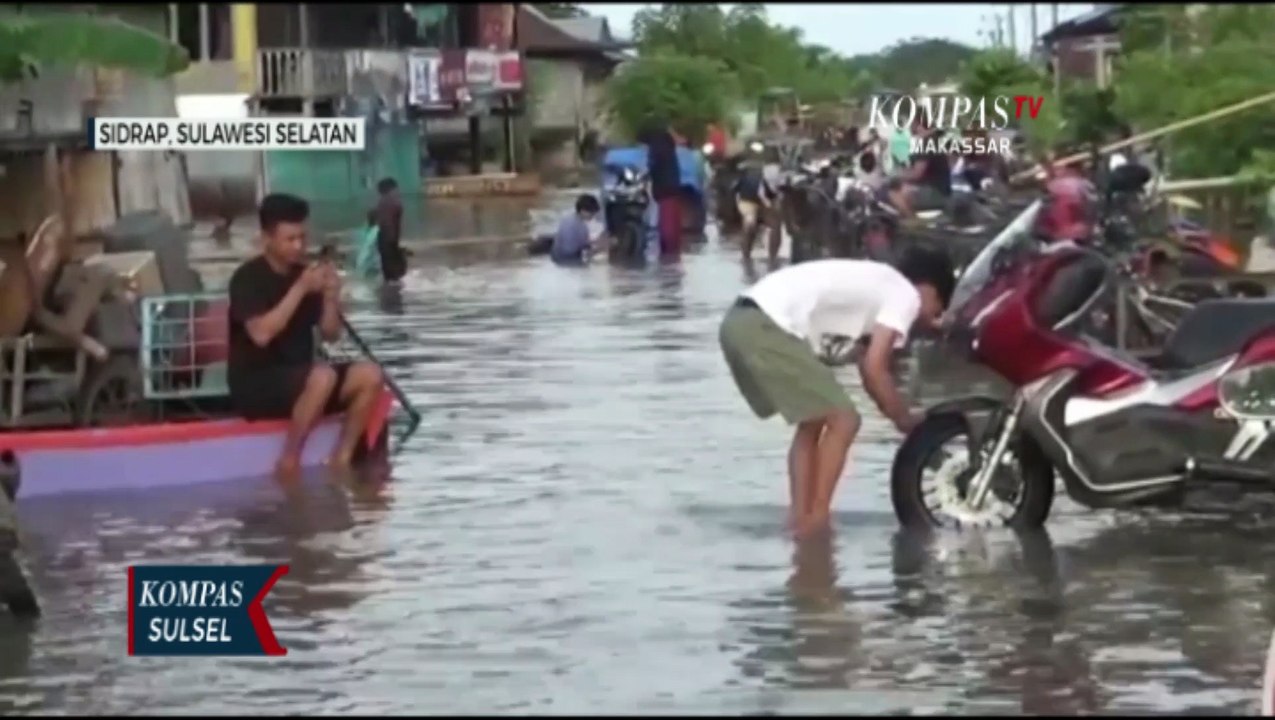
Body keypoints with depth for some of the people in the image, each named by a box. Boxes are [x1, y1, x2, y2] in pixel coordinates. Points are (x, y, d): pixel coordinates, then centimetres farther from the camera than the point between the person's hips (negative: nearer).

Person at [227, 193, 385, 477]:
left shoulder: (303, 273, 7)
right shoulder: (248, 278, -11)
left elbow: (330, 334, 7)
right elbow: (261, 334, -25)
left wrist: (331, 296, -11)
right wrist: (300, 290, -25)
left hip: (300, 381, 7)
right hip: (255, 386, -7)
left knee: (368, 375, -14)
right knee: (323, 376, -34)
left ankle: (341, 458, -11)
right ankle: (289, 461, -22)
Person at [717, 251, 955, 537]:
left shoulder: (876, 285, 30)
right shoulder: (906, 296, 2)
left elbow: (869, 370, 33)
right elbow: (874, 371, -5)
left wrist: (902, 417, 32)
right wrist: (906, 421, 8)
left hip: (742, 322, 10)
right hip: (764, 328, -10)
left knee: (814, 422, 22)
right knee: (843, 421, 0)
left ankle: (800, 519, 20)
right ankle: (815, 521, 3)